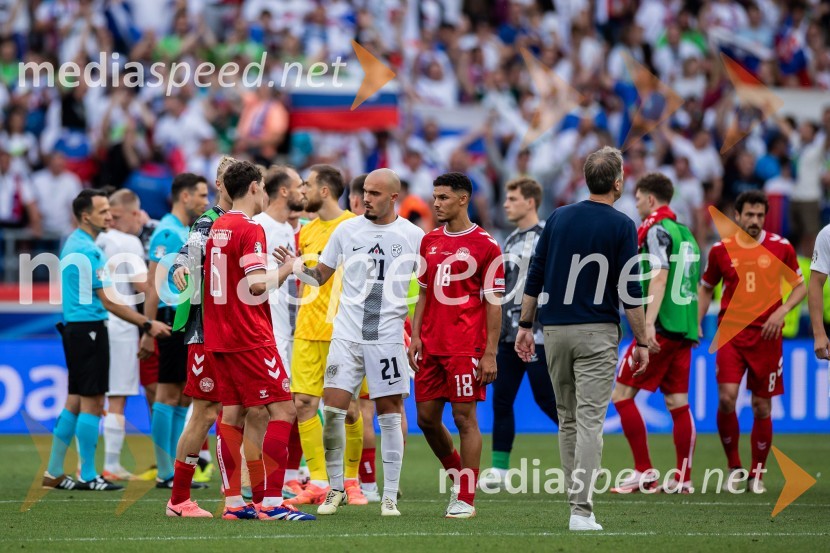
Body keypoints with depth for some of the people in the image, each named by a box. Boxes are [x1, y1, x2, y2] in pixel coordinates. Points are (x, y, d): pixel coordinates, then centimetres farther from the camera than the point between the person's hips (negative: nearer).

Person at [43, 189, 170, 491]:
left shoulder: (74, 244, 15)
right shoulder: (87, 251, -17)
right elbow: (109, 301, -17)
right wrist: (148, 324, -14)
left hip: (74, 328, 10)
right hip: (88, 328, -10)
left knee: (75, 401, 12)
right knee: (92, 402, -6)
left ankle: (53, 473, 15)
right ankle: (88, 476, -4)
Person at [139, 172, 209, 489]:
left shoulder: (188, 233, 17)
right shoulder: (168, 233, -11)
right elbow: (154, 285, -16)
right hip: (173, 318, -9)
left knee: (184, 396, 9)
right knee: (168, 394, -7)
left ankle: (175, 470, 12)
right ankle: (165, 474, -5)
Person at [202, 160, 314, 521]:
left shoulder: (216, 228, 12)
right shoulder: (250, 230, -13)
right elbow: (256, 285, -22)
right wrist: (288, 268, -8)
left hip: (217, 338, 9)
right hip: (250, 339, -9)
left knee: (232, 414, 9)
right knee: (283, 409, -6)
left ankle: (233, 502, 7)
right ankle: (271, 502, -11)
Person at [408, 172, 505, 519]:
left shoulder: (485, 245, -5)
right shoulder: (430, 242, 12)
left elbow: (494, 304, -6)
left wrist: (490, 353, -10)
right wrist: (416, 337, 7)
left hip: (466, 347, -6)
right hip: (431, 346, 6)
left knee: (464, 417, -5)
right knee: (426, 417, 7)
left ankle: (465, 499, 0)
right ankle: (457, 476, 28)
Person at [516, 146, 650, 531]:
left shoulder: (558, 218, 6)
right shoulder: (621, 226, -6)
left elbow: (535, 278, 6)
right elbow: (629, 290, -9)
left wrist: (525, 325, 14)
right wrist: (641, 342, -2)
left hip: (555, 330, 4)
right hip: (597, 333, -4)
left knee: (568, 420, 15)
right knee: (590, 422, -7)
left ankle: (578, 499, 20)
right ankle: (581, 510, -15)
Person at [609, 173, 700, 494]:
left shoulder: (656, 230, -7)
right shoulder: (686, 233, 17)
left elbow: (659, 276, -19)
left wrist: (648, 323, -26)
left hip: (661, 328, -8)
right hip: (685, 330, 8)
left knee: (622, 395, -2)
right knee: (678, 404, 8)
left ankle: (644, 472, -6)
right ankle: (683, 480, 6)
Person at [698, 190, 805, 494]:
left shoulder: (781, 247, 0)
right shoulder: (721, 249, 3)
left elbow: (801, 286, 8)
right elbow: (706, 288, 17)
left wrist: (781, 311, -9)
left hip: (766, 335, 0)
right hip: (731, 333, 0)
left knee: (762, 406, 3)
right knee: (726, 398, -15)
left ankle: (757, 474, 17)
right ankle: (734, 467, 3)